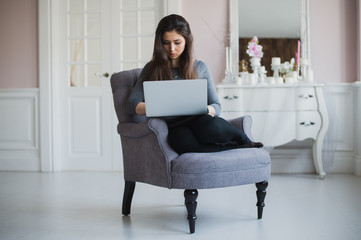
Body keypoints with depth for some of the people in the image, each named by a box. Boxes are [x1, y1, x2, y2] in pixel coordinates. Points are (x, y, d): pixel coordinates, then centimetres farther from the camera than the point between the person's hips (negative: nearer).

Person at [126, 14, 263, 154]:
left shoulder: (200, 67, 17)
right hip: (174, 129, -1)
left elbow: (216, 106, 16)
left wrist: (208, 110, -10)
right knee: (183, 140, -40)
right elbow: (131, 104, 4)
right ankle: (235, 145, -19)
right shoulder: (152, 69, 14)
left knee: (207, 126, -39)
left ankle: (241, 137, -9)